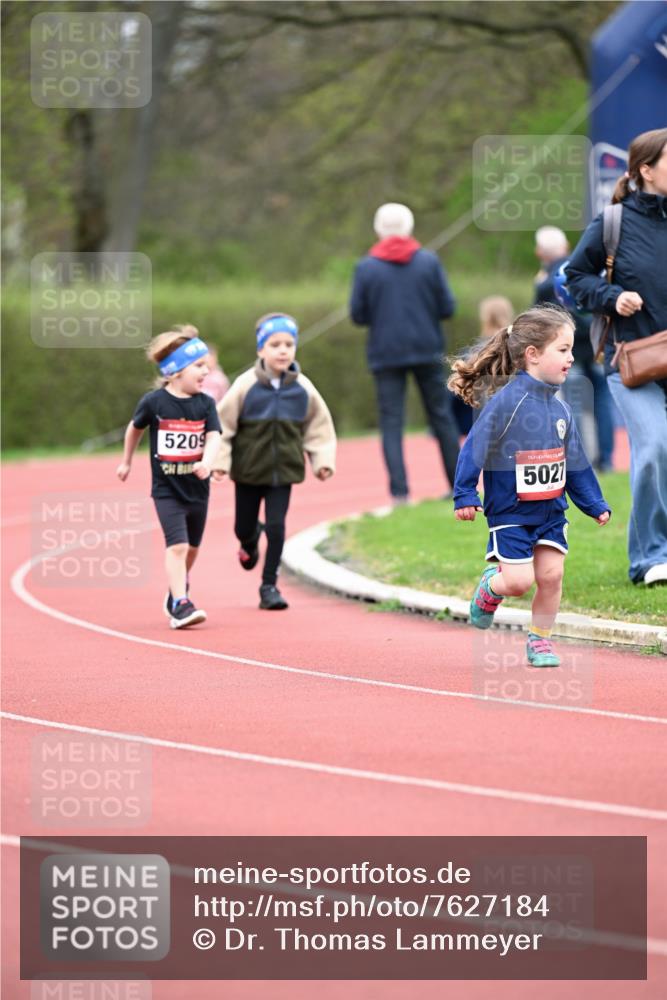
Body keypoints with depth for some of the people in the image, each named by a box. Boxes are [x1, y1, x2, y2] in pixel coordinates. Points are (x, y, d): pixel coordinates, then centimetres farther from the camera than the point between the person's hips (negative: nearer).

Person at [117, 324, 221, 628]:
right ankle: (180, 605, -17)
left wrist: (206, 463, -32)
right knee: (177, 546, -16)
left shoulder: (205, 404, -2)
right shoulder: (154, 402, -10)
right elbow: (135, 428, 8)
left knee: (192, 548, 16)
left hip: (196, 488, 4)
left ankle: (176, 594, 39)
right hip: (166, 489, -4)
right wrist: (126, 462, 19)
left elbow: (213, 436, -12)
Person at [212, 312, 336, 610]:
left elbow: (318, 427, 8)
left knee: (276, 526, -6)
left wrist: (323, 460, -1)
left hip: (284, 471, 1)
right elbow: (223, 424, -7)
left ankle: (269, 586, 6)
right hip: (249, 470, -1)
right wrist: (219, 460, -13)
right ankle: (250, 542, 49)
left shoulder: (303, 389, -4)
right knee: (243, 527, 11)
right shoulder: (246, 385, -12)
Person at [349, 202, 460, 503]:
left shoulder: (366, 267, -4)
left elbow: (357, 315, -3)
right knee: (442, 416, 11)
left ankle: (400, 491, -9)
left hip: (386, 353, -1)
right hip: (427, 350, 1)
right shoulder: (429, 261, -2)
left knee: (391, 423, 1)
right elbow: (447, 307, -3)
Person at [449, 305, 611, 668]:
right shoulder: (504, 403, -17)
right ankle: (490, 588, 25)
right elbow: (474, 448, -15)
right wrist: (464, 497, -18)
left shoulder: (559, 409, 5)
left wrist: (595, 504, 14)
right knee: (518, 580, -8)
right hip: (510, 512, -6)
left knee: (551, 574, 1)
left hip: (552, 511, 6)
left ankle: (540, 640, 17)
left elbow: (576, 461, 14)